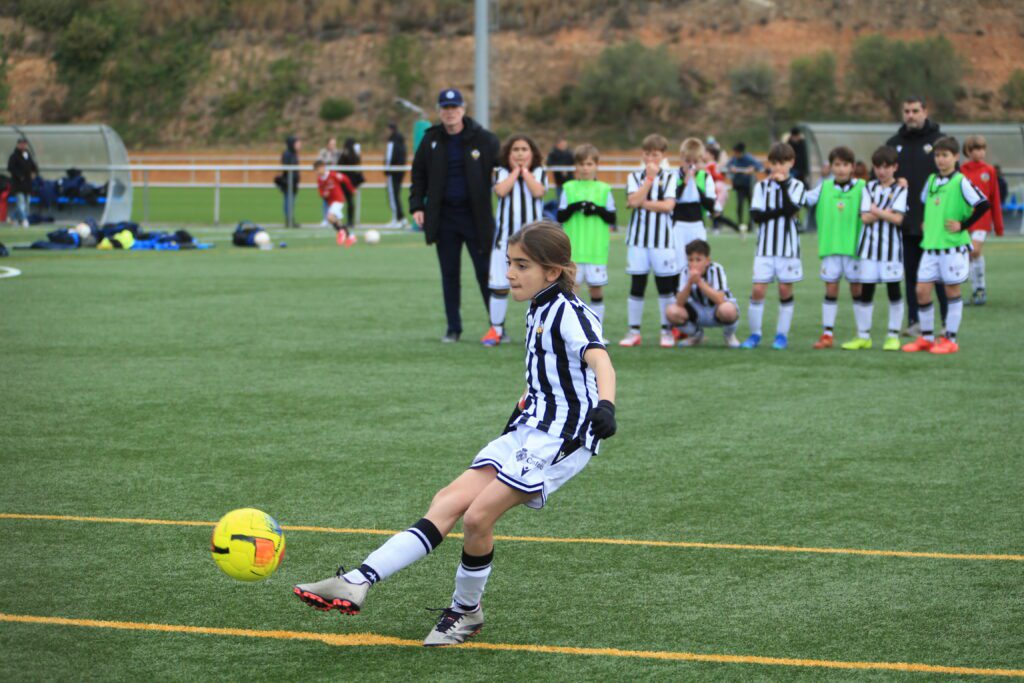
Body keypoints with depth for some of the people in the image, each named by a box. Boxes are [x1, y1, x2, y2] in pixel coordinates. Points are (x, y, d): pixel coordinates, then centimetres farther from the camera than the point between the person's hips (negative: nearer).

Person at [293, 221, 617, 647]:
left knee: (478, 515, -15)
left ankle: (466, 613, 6)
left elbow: (599, 360, -32)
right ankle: (358, 584, -6)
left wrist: (605, 405, -49)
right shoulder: (538, 311, 14)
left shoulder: (569, 313, -14)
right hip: (530, 429, 9)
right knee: (449, 502, -3)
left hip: (561, 436, -9)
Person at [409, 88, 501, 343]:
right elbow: (418, 175, 13)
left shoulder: (484, 139, -2)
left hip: (476, 216, -3)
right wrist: (417, 205, 2)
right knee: (449, 274, 7)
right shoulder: (431, 140, 6)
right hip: (444, 216, 3)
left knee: (485, 273, -1)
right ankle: (453, 328, 14)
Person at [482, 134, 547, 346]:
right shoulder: (502, 173, 7)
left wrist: (525, 171, -2)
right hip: (505, 235, 0)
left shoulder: (539, 173, 8)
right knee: (499, 284, 0)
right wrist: (515, 171, -3)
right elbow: (501, 191, -14)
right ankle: (496, 329, 10)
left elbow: (538, 191, -13)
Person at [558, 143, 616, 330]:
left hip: (597, 249, 0)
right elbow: (560, 217, 4)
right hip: (573, 249, 0)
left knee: (596, 288, 4)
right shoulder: (568, 188, 8)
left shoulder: (604, 190, 7)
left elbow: (612, 218, 4)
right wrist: (573, 208, -13)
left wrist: (598, 210, -12)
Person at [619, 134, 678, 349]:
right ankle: (634, 331, 10)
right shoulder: (635, 177, 7)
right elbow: (633, 201, -10)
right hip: (638, 236, 1)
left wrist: (643, 203, -8)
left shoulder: (669, 177, 4)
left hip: (662, 238, -1)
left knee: (665, 285, 2)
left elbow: (668, 205, -10)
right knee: (637, 284, 3)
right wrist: (649, 178, -10)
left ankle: (667, 331, 12)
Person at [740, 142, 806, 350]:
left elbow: (791, 210, -15)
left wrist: (783, 184, -15)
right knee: (758, 289, -4)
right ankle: (755, 334, 6)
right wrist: (781, 211, -13)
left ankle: (782, 334, 13)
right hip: (765, 246, 1)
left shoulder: (797, 186, 1)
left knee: (785, 290, 3)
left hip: (788, 247, -1)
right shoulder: (762, 186, 6)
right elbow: (756, 215, -5)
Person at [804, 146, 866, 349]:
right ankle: (827, 333, 7)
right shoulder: (825, 187, 7)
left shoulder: (861, 187, -1)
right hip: (830, 247, 2)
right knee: (831, 288, 3)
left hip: (854, 246, -2)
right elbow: (805, 200, 4)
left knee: (857, 288, 6)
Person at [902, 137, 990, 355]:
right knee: (922, 290, 3)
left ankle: (951, 339, 9)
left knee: (952, 291, 2)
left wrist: (963, 225, -15)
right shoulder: (931, 181, 11)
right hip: (930, 246, 6)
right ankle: (927, 337, 15)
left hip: (953, 246, -6)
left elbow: (983, 205, -18)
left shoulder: (961, 182, -9)